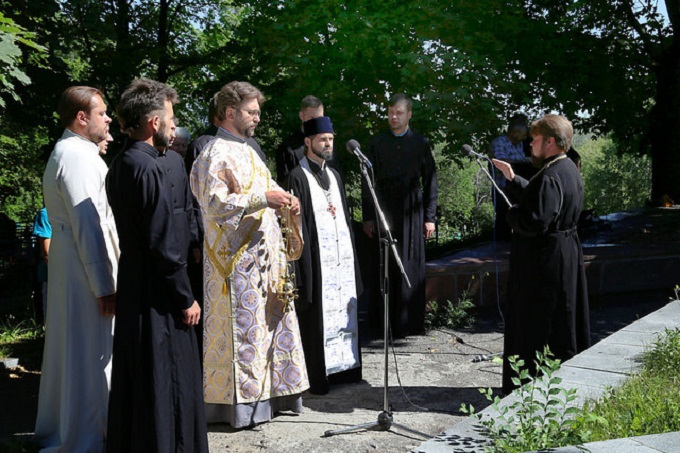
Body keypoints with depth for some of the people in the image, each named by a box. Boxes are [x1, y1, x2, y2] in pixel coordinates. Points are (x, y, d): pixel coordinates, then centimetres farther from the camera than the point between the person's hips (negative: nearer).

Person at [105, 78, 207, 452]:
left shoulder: (120, 165, 9)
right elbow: (164, 242, -20)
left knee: (135, 383, 19)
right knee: (166, 381, 1)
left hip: (131, 288, 9)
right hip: (158, 295, -9)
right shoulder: (151, 168, -20)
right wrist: (186, 298, -13)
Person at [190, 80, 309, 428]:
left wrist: (284, 200, 5)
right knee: (242, 326, -4)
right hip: (237, 259, -9)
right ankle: (239, 401, 5)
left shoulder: (247, 150, 17)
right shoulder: (216, 154, -11)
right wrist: (263, 198, -22)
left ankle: (268, 392, 23)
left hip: (263, 254, 9)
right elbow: (215, 204, -20)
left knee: (268, 322, 13)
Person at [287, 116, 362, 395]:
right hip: (318, 259, -7)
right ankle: (318, 378, 6)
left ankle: (344, 368, 21)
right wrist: (305, 264, -16)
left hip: (342, 256, 7)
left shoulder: (334, 175, 16)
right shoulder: (298, 176, -6)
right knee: (318, 316, -3)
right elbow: (298, 223, -11)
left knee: (344, 312, 11)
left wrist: (350, 252, 15)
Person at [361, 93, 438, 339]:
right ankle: (385, 321, 8)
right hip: (384, 210, 0)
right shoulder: (377, 143, 6)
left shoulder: (421, 143, 6)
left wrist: (430, 217, 1)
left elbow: (430, 181, 6)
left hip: (411, 211, 0)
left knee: (412, 267, 2)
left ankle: (411, 323, 11)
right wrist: (368, 216, 0)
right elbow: (368, 181, 6)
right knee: (385, 266, 0)